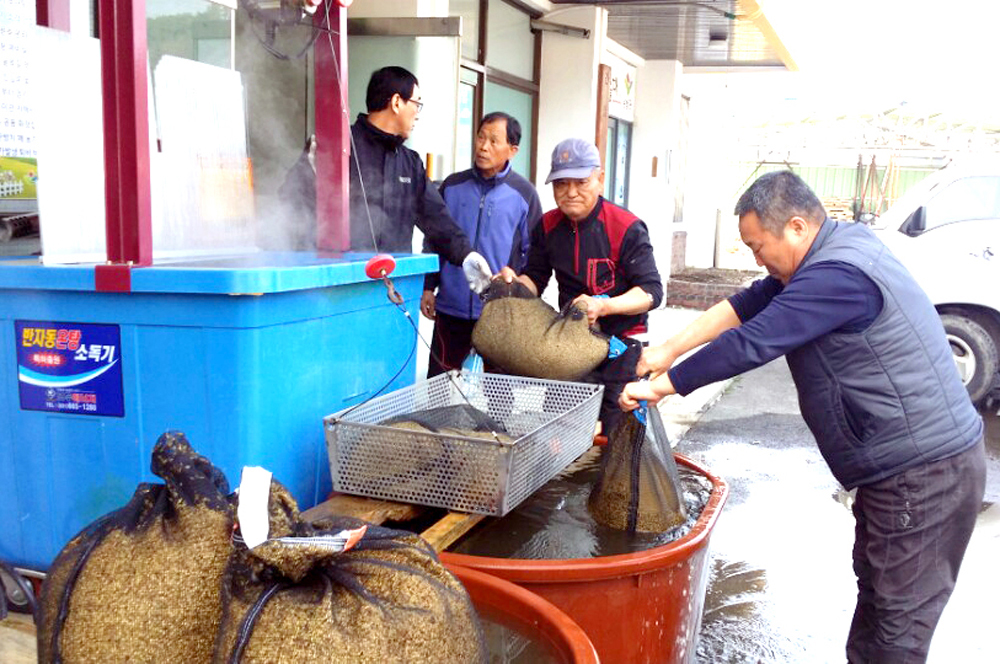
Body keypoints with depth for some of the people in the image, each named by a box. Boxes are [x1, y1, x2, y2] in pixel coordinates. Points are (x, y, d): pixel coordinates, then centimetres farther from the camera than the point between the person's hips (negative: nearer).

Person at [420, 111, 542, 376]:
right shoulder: (452, 186, 6)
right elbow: (432, 240, 12)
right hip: (450, 308, 2)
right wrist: (428, 288, 7)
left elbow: (532, 253, 2)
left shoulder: (523, 193, -1)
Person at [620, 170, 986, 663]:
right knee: (875, 591, 21)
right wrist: (669, 350, 2)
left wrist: (661, 386, -16)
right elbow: (747, 304, 8)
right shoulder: (836, 247, 8)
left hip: (924, 474, -10)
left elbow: (750, 343, -26)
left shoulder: (837, 275, -24)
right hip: (901, 464, 10)